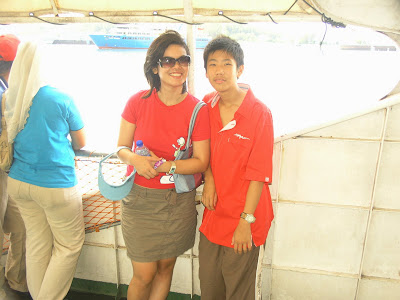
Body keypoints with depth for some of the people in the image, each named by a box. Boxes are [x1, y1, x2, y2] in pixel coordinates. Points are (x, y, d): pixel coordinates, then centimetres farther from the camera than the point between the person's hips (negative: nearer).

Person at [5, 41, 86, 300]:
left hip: (19, 181, 6)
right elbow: (80, 142, -2)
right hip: (56, 185, -5)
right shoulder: (62, 99, -14)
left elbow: (10, 141, 14)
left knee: (37, 242, 19)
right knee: (70, 245, 12)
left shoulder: (9, 100, -2)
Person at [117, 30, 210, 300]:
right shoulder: (138, 102, -6)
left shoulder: (197, 109, -8)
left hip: (179, 200, 1)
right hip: (140, 199, 0)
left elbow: (201, 162, -7)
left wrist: (162, 165, -18)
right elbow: (122, 147, 2)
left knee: (166, 267, 17)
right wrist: (135, 159, -20)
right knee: (144, 275, 7)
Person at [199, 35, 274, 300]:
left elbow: (259, 174, -16)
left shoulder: (259, 113, -17)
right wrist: (208, 179, -5)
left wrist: (246, 221, -15)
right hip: (214, 213, 5)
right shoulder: (207, 105, 1)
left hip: (243, 221, -5)